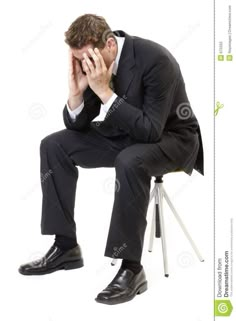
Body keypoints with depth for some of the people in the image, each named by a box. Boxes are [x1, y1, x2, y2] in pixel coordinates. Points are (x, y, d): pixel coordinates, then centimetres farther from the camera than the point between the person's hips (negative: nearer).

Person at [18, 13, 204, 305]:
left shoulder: (155, 59, -29)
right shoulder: (88, 61, -9)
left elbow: (150, 131, -33)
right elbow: (77, 126, -3)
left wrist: (105, 91, -37)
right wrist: (76, 91, -23)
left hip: (171, 137, -7)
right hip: (125, 133, 7)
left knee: (130, 161, -39)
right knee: (53, 145, -6)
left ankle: (131, 268, -27)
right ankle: (66, 247, 0)